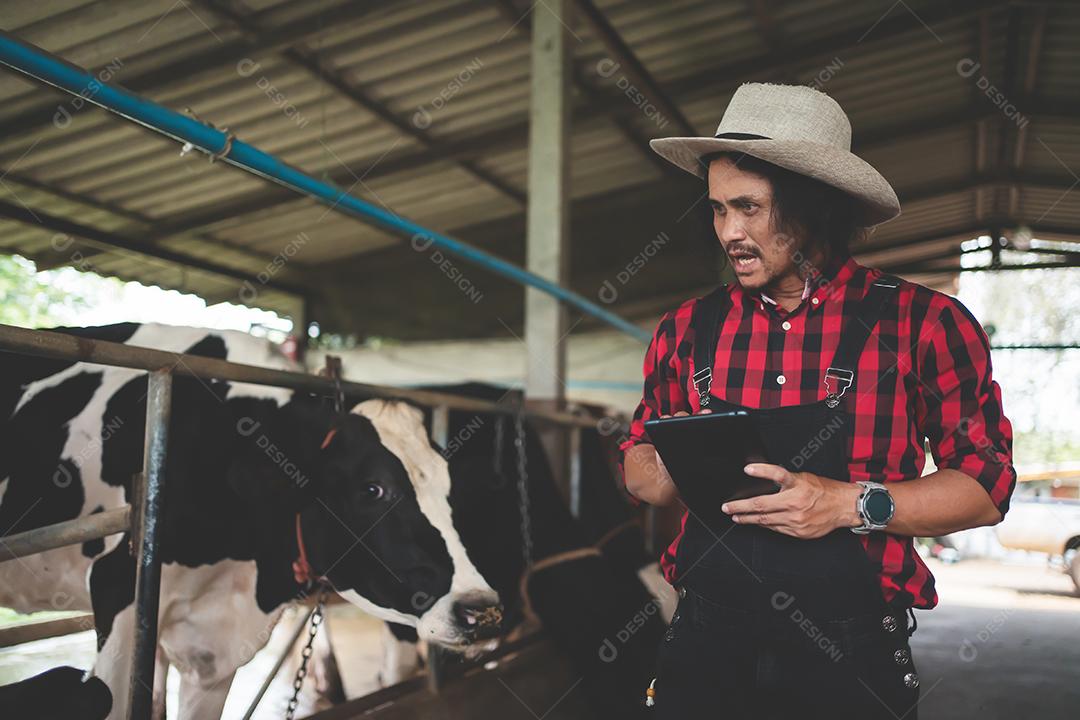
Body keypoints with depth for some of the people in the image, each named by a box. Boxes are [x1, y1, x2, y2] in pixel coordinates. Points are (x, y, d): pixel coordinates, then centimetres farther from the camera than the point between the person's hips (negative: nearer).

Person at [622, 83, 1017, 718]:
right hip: (707, 646, 2)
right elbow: (638, 465, 12)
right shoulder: (687, 329, 3)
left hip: (853, 664, -2)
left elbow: (985, 487, -5)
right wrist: (673, 474, -11)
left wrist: (853, 504, -20)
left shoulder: (928, 324, -6)